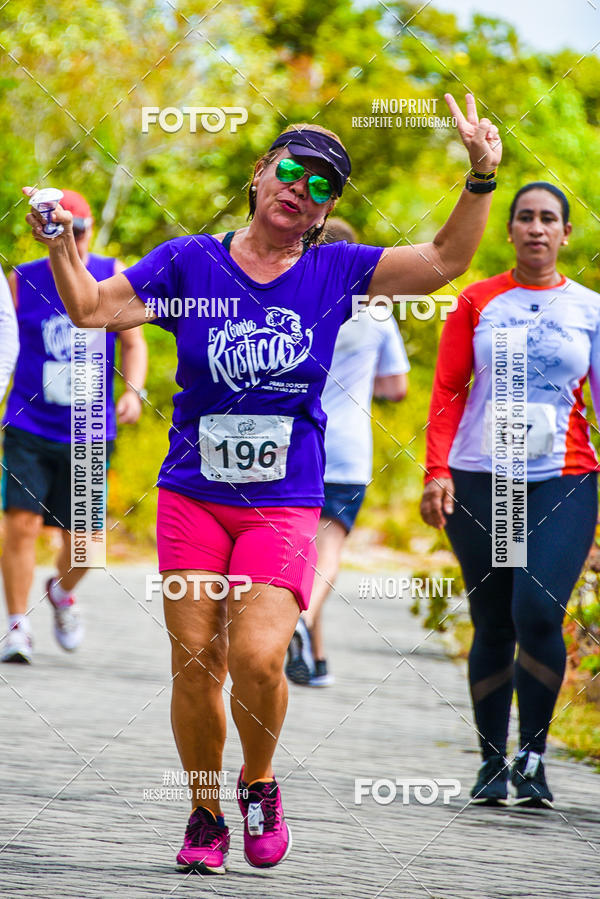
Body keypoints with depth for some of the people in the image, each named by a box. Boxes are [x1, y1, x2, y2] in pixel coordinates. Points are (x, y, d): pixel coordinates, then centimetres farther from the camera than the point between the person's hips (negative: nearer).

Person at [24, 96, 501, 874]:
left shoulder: (333, 273, 4)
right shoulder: (189, 263, 4)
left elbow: (444, 261, 2)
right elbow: (93, 309, 3)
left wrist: (480, 179, -9)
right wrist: (60, 243, -12)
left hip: (284, 506, -1)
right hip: (193, 495, 1)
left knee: (257, 658, -16)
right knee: (194, 662, -2)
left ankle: (259, 782, 12)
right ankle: (205, 816, 17)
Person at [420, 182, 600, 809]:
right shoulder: (477, 303, 8)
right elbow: (447, 392, 6)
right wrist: (437, 471, -6)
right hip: (480, 480, 1)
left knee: (537, 611, -17)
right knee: (493, 625, 2)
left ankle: (533, 752, -3)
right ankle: (492, 762, 13)